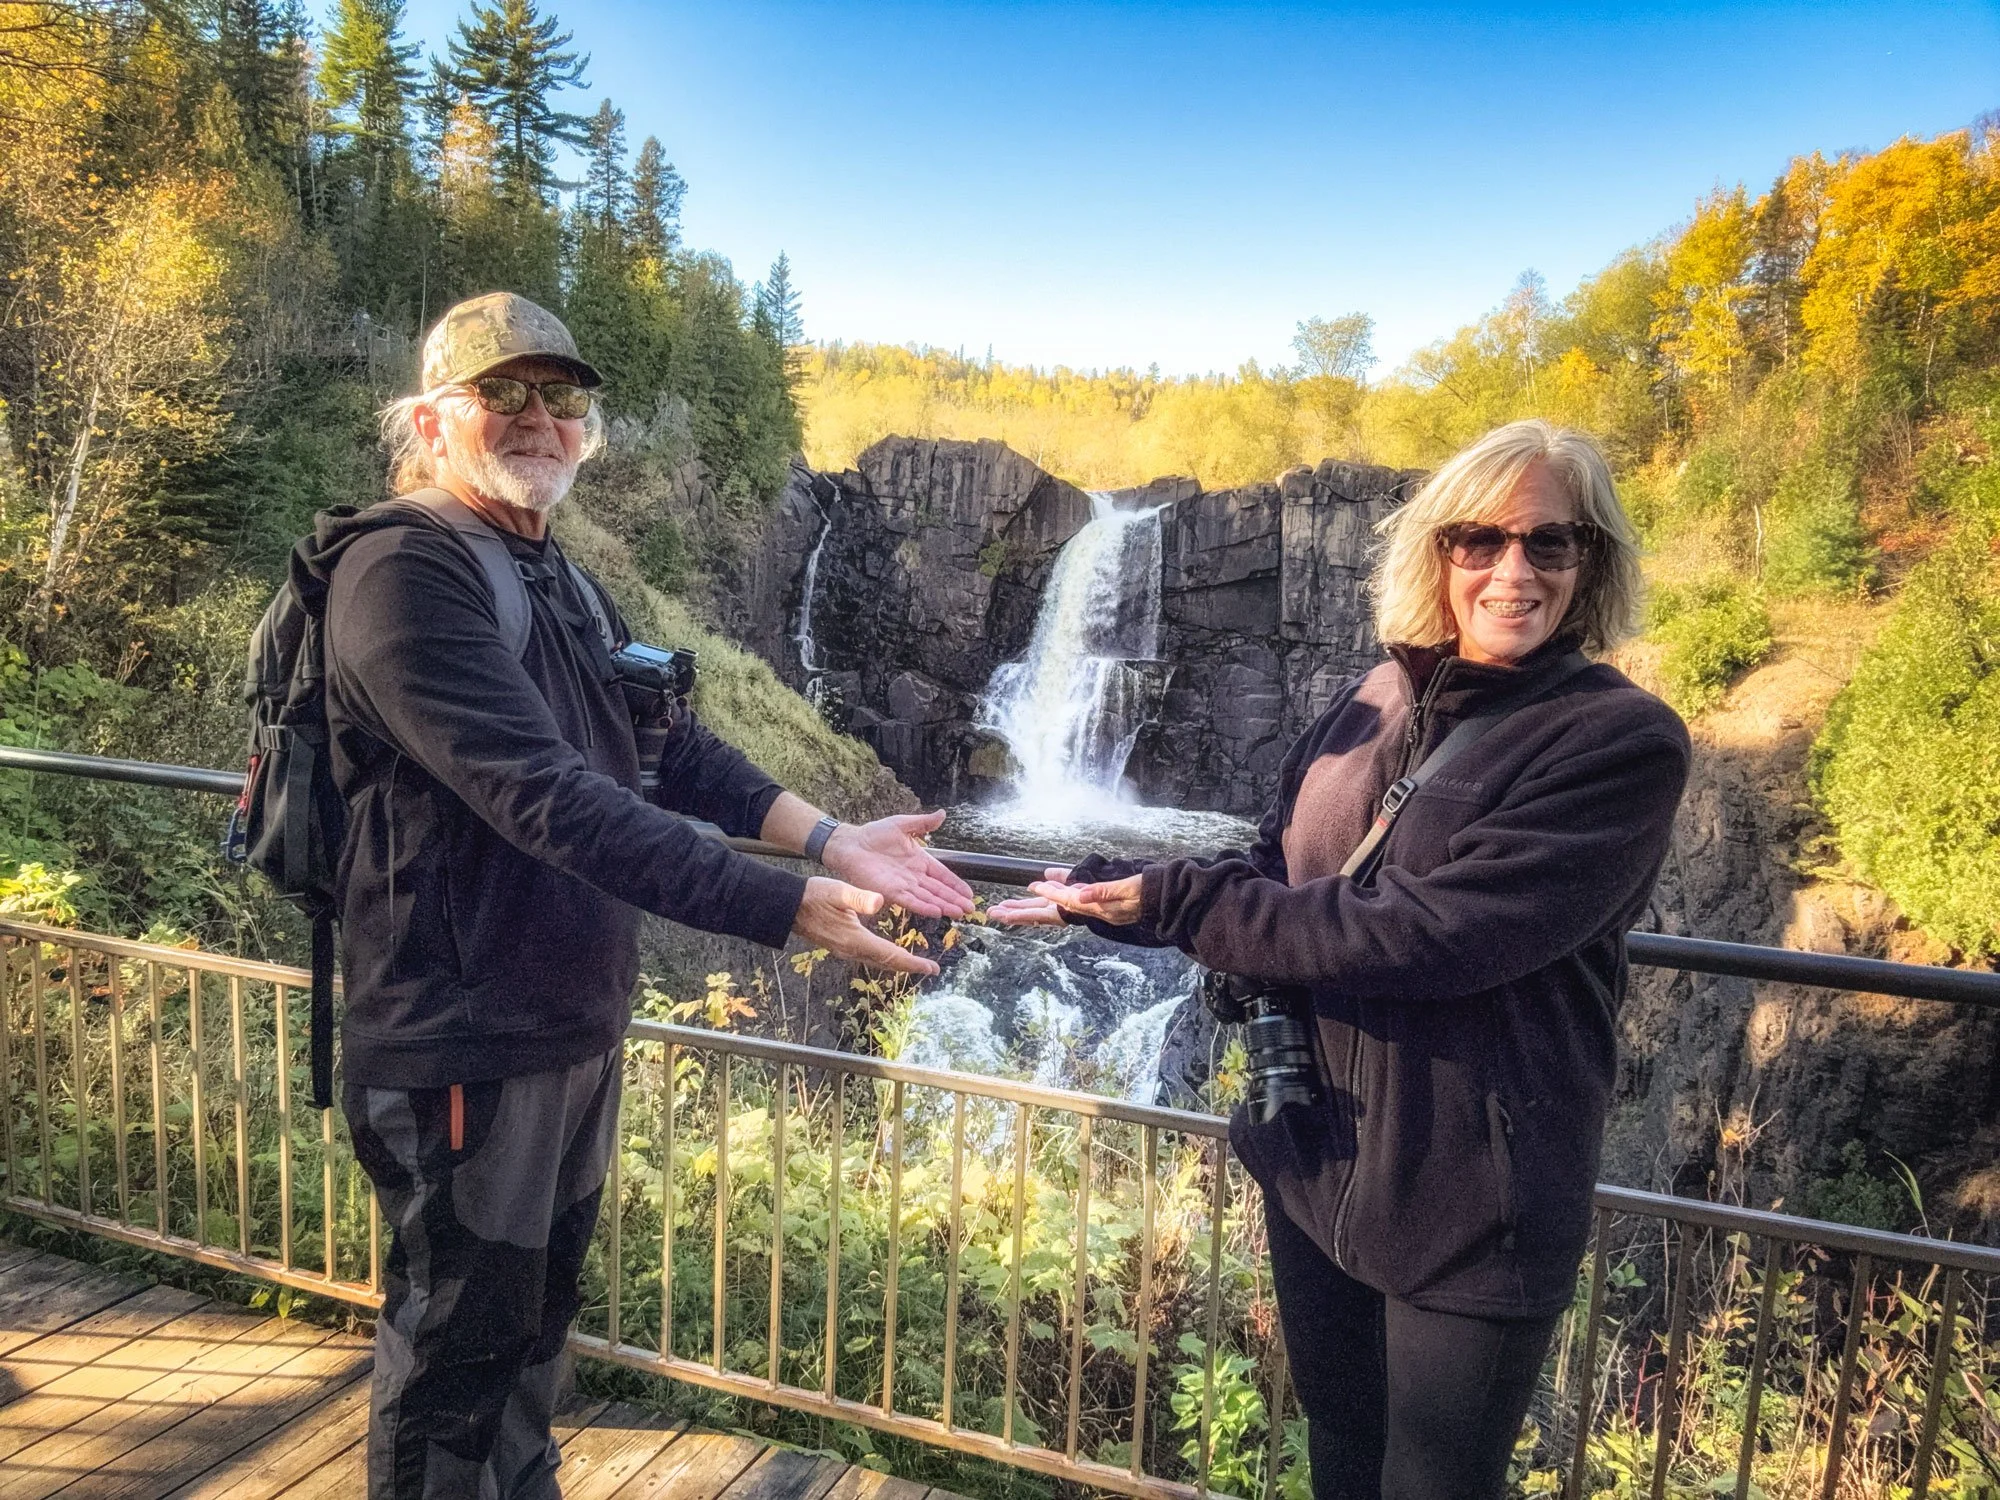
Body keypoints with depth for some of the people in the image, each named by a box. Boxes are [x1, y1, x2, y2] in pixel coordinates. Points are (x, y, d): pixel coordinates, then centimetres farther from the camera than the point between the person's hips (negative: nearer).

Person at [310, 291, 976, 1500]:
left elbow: (670, 742, 4)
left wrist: (830, 838, -10)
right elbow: (549, 800, -31)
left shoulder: (560, 580, 11)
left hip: (579, 1023, 9)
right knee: (456, 1350, 9)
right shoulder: (401, 573, -20)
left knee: (539, 1310, 25)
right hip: (464, 1044, -9)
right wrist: (793, 908, -35)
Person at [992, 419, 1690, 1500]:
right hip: (1313, 1157, 5)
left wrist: (1175, 900, -22)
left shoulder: (1622, 742, -18)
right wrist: (1101, 889, -10)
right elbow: (1272, 877, 4)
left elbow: (1428, 936, -26)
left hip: (1469, 1200, -5)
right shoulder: (1376, 701, 1)